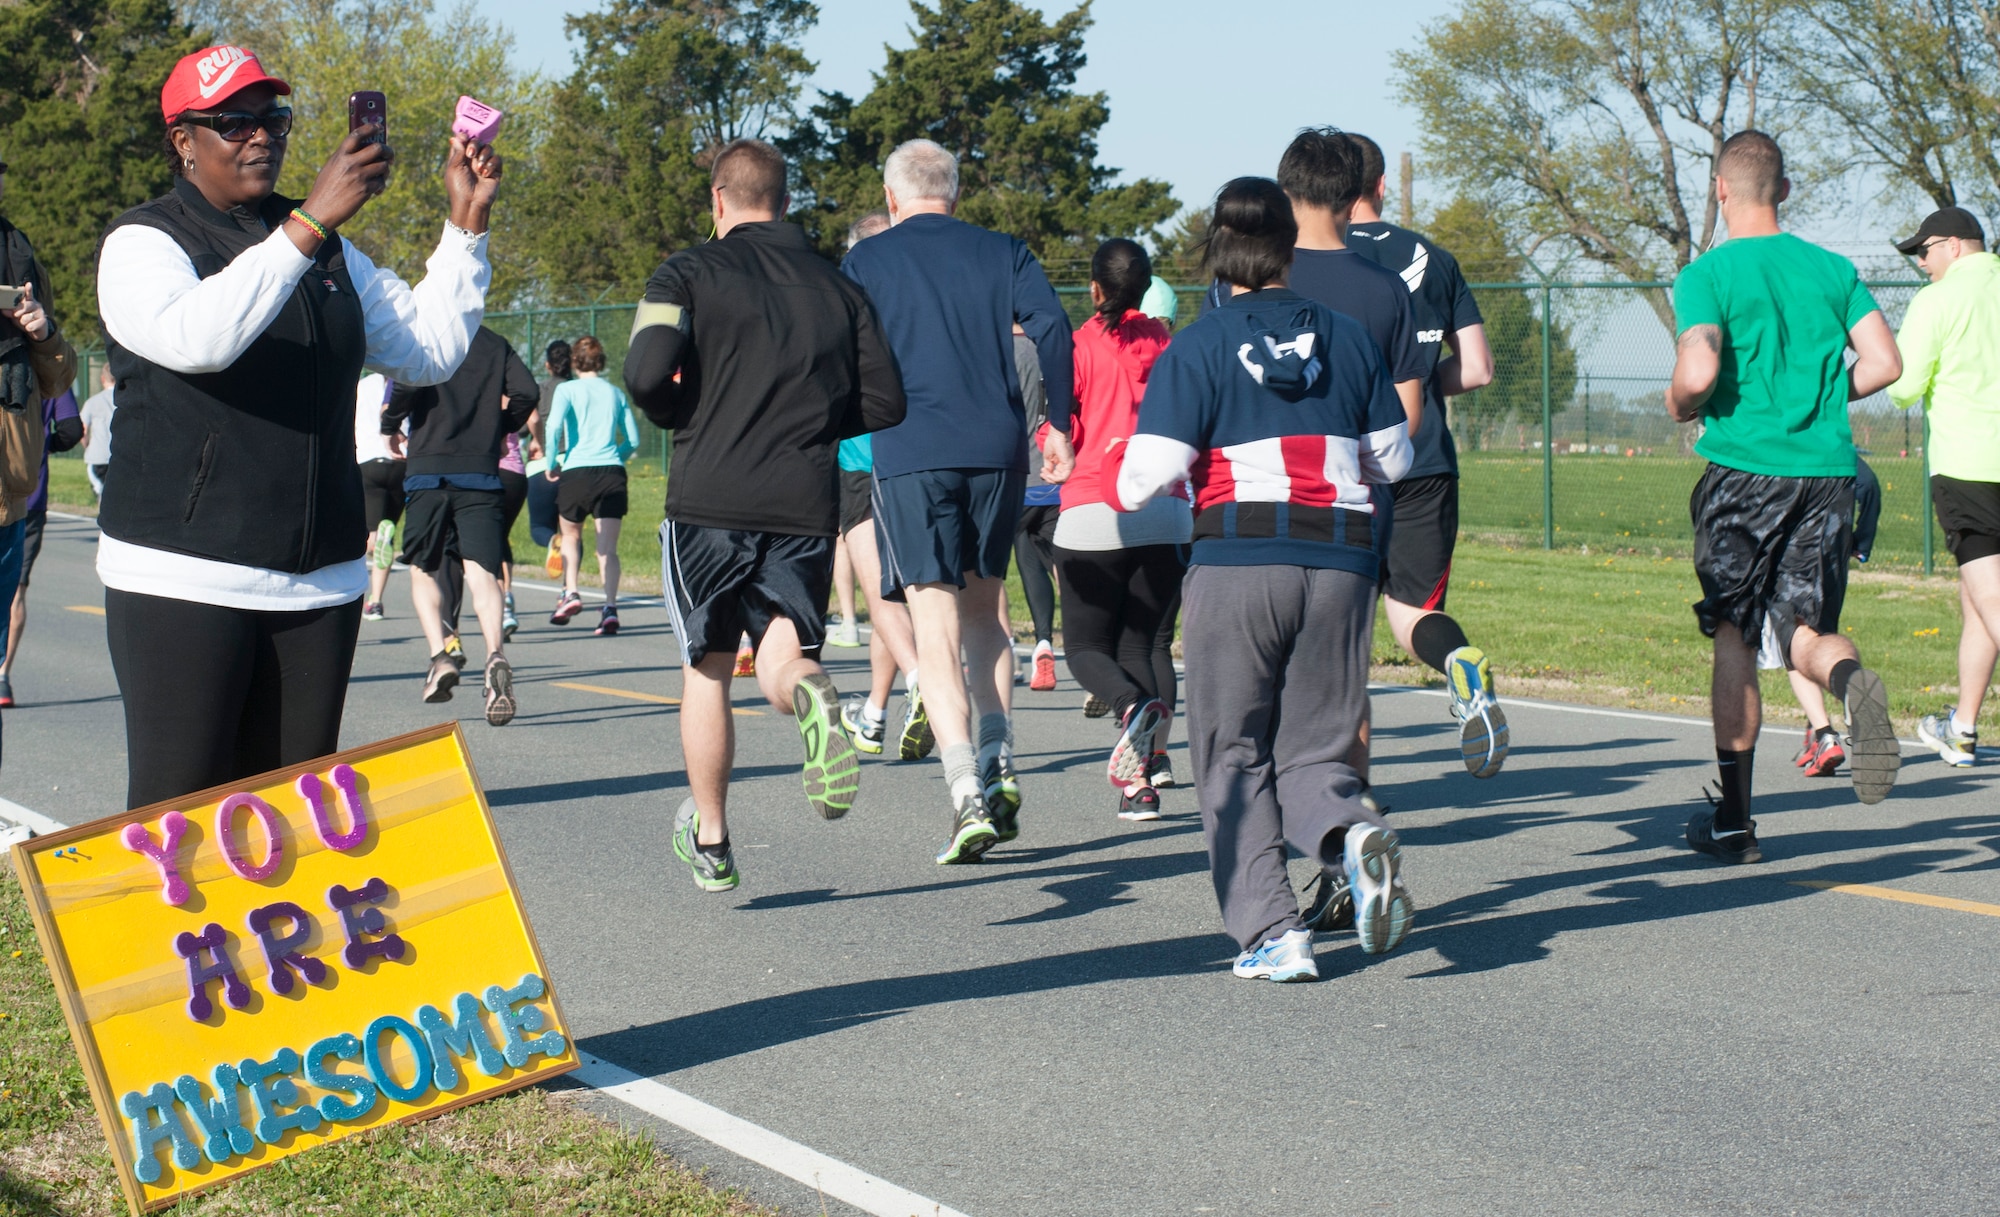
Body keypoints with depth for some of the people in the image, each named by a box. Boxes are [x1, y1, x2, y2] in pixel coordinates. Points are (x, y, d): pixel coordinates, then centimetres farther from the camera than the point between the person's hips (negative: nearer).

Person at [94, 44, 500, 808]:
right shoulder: (144, 243, -2)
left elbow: (429, 349, 12)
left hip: (321, 583, 6)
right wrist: (308, 224, -27)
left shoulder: (329, 252, 18)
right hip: (186, 582, -6)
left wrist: (466, 225, 0)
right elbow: (195, 337, -23)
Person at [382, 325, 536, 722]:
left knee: (424, 570, 15)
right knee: (482, 573, -7)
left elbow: (406, 380, -14)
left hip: (429, 470, -1)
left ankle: (439, 656, -4)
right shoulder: (496, 345, 12)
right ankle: (495, 653, -33)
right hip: (483, 473, 1)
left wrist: (390, 427, 3)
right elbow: (527, 391, 1)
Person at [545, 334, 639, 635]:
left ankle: (570, 593, 7)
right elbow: (633, 440, 12)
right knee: (608, 547, -1)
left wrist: (551, 463, -2)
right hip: (612, 473, 2)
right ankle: (609, 608, -15)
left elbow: (553, 426, -14)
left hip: (576, 471, -2)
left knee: (571, 535, 22)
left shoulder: (568, 390, 2)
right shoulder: (616, 393, 13)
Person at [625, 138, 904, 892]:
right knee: (782, 661, 2)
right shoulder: (837, 289, 12)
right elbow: (884, 403, 8)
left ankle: (709, 840, 21)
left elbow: (646, 375, -13)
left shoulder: (689, 274, 1)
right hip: (805, 505, 2)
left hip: (709, 499, -2)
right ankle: (810, 697, -36)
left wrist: (681, 419, 8)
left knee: (706, 670, 13)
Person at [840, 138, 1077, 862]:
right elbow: (1051, 328, 0)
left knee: (935, 628, -4)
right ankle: (997, 763, 4)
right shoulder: (1002, 252, 12)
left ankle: (968, 796, -16)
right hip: (998, 447, 3)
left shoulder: (866, 261, 8)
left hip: (910, 455, -2)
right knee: (983, 609, 19)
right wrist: (1058, 426, 5)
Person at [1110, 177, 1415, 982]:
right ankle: (1352, 835, -22)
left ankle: (1269, 931, -3)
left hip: (1238, 560, -3)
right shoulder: (1347, 337, 10)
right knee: (1313, 749, 11)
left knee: (1234, 757, 8)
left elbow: (1147, 474, -10)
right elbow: (1393, 458, 16)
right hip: (1342, 560, 3)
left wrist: (1115, 476, 13)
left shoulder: (1197, 348, -2)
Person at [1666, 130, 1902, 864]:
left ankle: (1733, 823, 13)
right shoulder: (1833, 269, 8)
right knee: (1806, 631, 7)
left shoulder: (1706, 275, -5)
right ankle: (1851, 682, -33)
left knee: (1734, 638, 9)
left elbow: (1698, 373, -19)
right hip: (1827, 469, 3)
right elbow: (1884, 364, 1)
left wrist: (1678, 407, 3)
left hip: (1744, 468, -3)